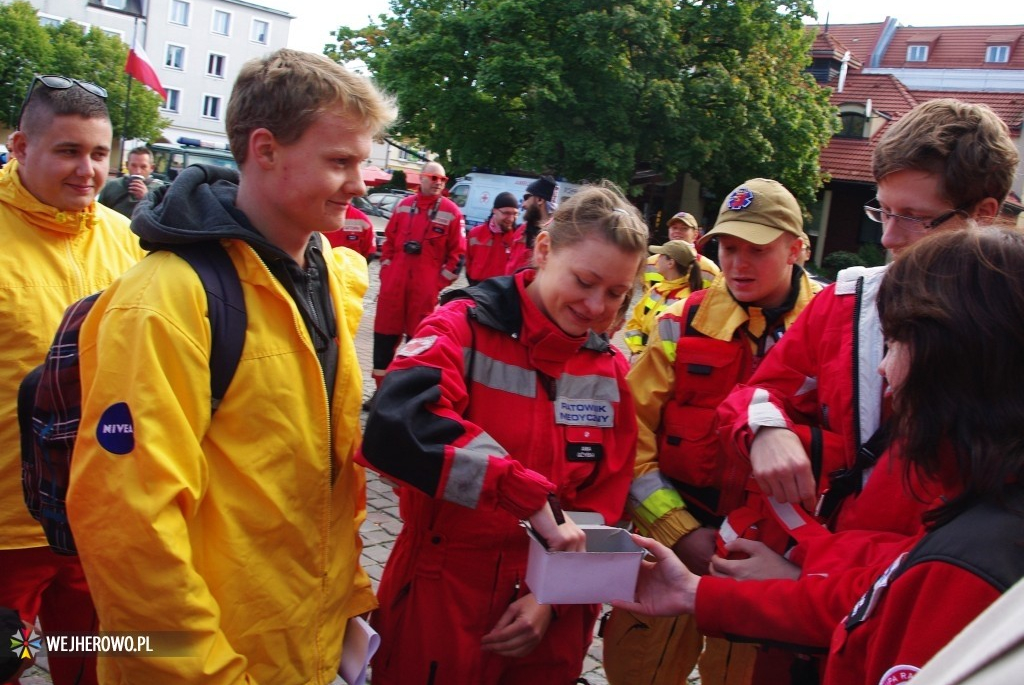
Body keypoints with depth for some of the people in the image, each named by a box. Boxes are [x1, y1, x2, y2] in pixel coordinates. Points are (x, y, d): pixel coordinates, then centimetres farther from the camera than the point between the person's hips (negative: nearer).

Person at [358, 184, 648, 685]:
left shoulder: (612, 370, 2)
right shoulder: (464, 328, -12)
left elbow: (604, 506, 5)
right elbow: (398, 428, -31)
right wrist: (535, 502, -33)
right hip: (439, 604, -3)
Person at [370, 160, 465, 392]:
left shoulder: (451, 212, -3)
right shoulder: (403, 205, 8)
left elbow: (458, 253, -2)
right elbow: (389, 241, 14)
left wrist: (439, 282, -5)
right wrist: (385, 271, 7)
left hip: (426, 287, -3)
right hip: (394, 283, 4)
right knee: (384, 335, 7)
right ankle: (381, 389, 20)